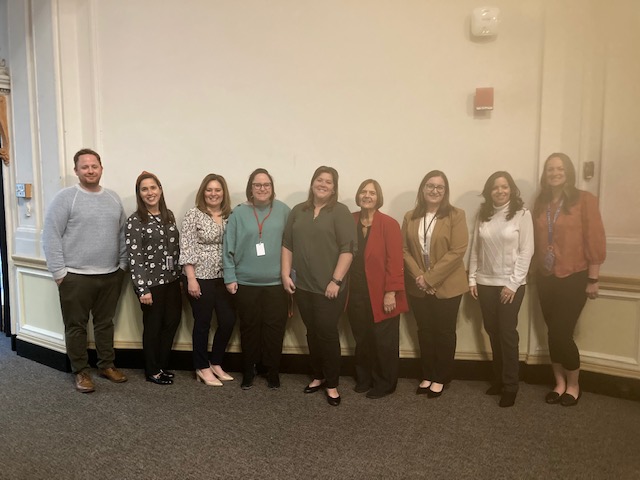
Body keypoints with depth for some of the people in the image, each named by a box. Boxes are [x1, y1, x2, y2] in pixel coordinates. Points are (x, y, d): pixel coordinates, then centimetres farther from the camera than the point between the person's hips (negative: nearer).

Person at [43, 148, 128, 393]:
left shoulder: (113, 198, 9)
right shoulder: (65, 197, -7)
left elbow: (123, 234, 12)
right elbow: (51, 236, -10)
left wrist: (122, 264, 7)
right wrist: (59, 272, -13)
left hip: (110, 275, 5)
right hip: (75, 276, -4)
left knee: (105, 323, 15)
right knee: (76, 326, 8)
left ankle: (107, 365, 29)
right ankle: (80, 371, 22)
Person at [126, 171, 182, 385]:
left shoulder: (169, 215, 7)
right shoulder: (135, 221, -11)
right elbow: (134, 258, -15)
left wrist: (179, 276, 12)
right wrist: (142, 289, -18)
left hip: (171, 280, 6)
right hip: (150, 282, -6)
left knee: (172, 321, 13)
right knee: (153, 326, 7)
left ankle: (162, 366, 32)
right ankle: (152, 371, 26)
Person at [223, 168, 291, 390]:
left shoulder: (283, 211, 1)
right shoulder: (239, 213, -1)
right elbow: (229, 248, -1)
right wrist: (230, 278, -4)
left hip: (277, 282, 0)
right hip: (246, 282, 0)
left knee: (275, 328, 6)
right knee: (249, 327, 11)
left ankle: (273, 370, 25)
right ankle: (248, 370, 28)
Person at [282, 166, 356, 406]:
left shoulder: (340, 212, -5)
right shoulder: (298, 211, 10)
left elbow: (348, 249, -11)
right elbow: (287, 244, 11)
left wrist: (336, 281, -15)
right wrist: (286, 273, 3)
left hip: (329, 287, -4)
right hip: (303, 286, 4)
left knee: (327, 333, 0)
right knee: (312, 333, 13)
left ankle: (332, 384, 16)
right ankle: (318, 377, 30)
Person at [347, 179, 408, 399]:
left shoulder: (389, 224, -10)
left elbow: (395, 261, -13)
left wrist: (391, 292, -16)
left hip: (381, 294, -4)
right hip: (356, 292, 4)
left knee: (383, 342, 8)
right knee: (361, 339, 14)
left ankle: (384, 384, 25)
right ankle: (364, 379, 32)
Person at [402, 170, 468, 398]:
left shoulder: (455, 215, -8)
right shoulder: (410, 217, 5)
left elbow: (457, 251, -15)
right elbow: (404, 249, 2)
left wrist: (430, 278, -18)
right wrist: (418, 276, -12)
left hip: (447, 286, -3)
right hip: (418, 287, 4)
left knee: (444, 332, 9)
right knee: (425, 331, 14)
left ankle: (440, 378, 25)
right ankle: (427, 376, 29)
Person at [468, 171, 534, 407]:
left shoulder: (522, 214, -5)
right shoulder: (483, 214, 6)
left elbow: (526, 251, -9)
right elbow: (475, 249, 7)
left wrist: (513, 283, -13)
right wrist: (472, 279, 2)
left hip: (510, 283, -4)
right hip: (485, 283, 4)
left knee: (507, 333, 0)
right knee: (493, 332, 11)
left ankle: (510, 386, 13)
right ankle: (499, 379, 26)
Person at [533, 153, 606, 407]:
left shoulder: (584, 200, -8)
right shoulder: (540, 202, 6)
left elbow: (595, 242, -9)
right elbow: (536, 240, 6)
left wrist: (592, 279, -9)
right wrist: (538, 268, 3)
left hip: (574, 278, -4)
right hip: (546, 278, 4)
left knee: (561, 333, -3)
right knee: (553, 332, 10)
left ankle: (574, 385, 22)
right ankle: (559, 383, 28)